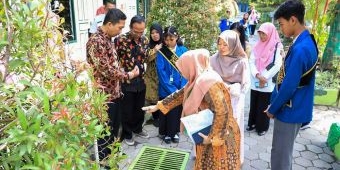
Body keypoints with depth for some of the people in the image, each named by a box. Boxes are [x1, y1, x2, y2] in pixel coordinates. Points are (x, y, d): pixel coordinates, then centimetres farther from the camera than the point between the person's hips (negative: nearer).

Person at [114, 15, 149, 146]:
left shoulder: (145, 40, 2)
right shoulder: (120, 40, -14)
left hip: (141, 80, 5)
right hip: (126, 81, -5)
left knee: (140, 108, 19)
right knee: (127, 110, 9)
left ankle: (138, 129, 41)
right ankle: (127, 134, 28)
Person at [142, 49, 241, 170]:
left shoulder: (208, 82, -25)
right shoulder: (198, 80, 5)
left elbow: (222, 112, -30)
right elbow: (181, 94, 15)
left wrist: (213, 138, -24)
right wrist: (157, 106, 18)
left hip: (219, 135, -9)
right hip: (208, 131, 9)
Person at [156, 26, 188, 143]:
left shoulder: (183, 50, -3)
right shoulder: (162, 52, -6)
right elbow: (161, 71, -11)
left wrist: (182, 88, -13)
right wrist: (172, 89, -16)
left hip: (180, 89, 2)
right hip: (166, 89, -1)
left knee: (177, 111, 14)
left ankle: (174, 132, 33)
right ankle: (165, 132, 30)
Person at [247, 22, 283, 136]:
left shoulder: (277, 47, -7)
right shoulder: (258, 45, 6)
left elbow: (277, 65, -13)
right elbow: (251, 61, 0)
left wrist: (265, 78, -14)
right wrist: (257, 75, -15)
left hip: (268, 83, -4)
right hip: (255, 82, 4)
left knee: (263, 106, 6)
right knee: (253, 104, 13)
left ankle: (263, 127, 22)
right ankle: (253, 123, 30)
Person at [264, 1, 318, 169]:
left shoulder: (300, 49, -26)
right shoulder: (307, 41, 6)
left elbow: (289, 86, -25)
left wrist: (272, 108, -10)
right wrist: (274, 102, 14)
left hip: (290, 110, -9)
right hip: (295, 107, 9)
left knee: (280, 154, 7)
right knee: (284, 151, 24)